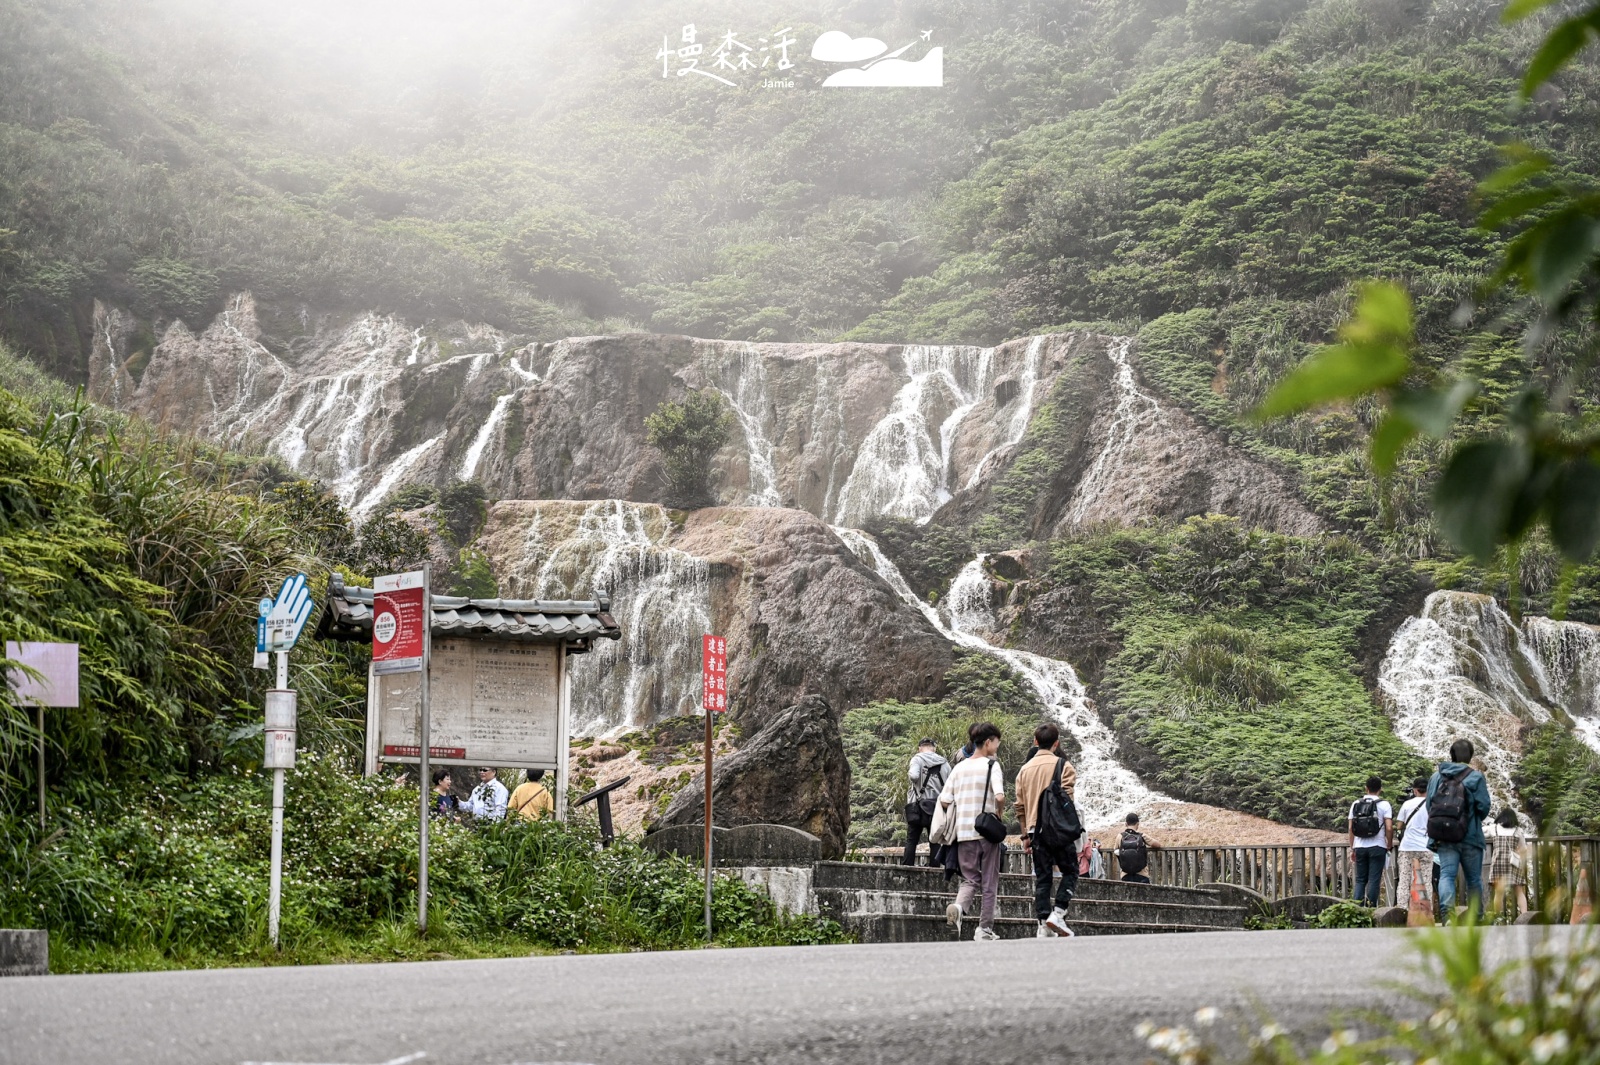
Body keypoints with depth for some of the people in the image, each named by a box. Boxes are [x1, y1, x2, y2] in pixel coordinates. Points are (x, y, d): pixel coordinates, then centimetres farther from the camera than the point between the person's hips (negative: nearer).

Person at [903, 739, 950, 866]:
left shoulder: (917, 759, -1)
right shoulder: (944, 763, 8)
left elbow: (914, 776, -18)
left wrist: (909, 773, 3)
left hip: (920, 805, -2)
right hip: (938, 805, 2)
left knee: (911, 840, 3)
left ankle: (906, 867, -4)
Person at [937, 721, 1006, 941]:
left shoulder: (959, 768, 9)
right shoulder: (991, 765, -6)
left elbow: (944, 801, 3)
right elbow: (1000, 796, -20)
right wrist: (999, 813, 0)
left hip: (963, 832, 4)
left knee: (970, 879, 11)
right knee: (989, 883, 8)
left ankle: (958, 906, -20)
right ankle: (984, 930, 9)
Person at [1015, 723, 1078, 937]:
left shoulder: (1025, 769, 12)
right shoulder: (1062, 765, -3)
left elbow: (1020, 805, 13)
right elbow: (1066, 800, -10)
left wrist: (1025, 835, 18)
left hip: (1035, 831, 4)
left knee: (1041, 878, 7)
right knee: (1070, 872, 7)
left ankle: (1043, 925, 2)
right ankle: (1058, 914, -10)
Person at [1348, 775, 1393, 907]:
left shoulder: (1356, 804, 8)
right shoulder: (1384, 804, -3)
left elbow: (1350, 828, 7)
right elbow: (1389, 828, -10)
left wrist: (1352, 849, 14)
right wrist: (1389, 845, 3)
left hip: (1359, 847, 3)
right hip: (1377, 847, -3)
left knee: (1360, 880, 9)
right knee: (1374, 880, 0)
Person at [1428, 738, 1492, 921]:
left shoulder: (1437, 777, 7)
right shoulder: (1475, 777, -4)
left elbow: (1429, 805, 9)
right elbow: (1483, 806, -7)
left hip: (1443, 838, 2)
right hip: (1470, 837, -2)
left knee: (1447, 874, -5)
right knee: (1474, 879, 12)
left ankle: (1447, 907, -31)